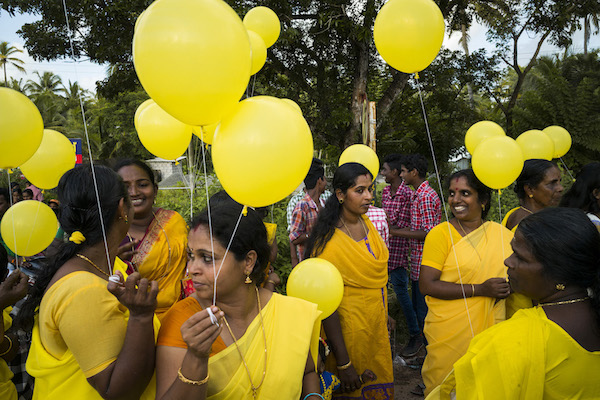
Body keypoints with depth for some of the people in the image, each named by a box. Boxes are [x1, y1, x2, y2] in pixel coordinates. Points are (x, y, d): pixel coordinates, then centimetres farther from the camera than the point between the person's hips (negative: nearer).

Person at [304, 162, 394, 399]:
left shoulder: (366, 223, 1)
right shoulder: (329, 242, -24)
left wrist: (384, 315, 18)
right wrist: (343, 364, -22)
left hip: (376, 325, 7)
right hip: (348, 329, -7)